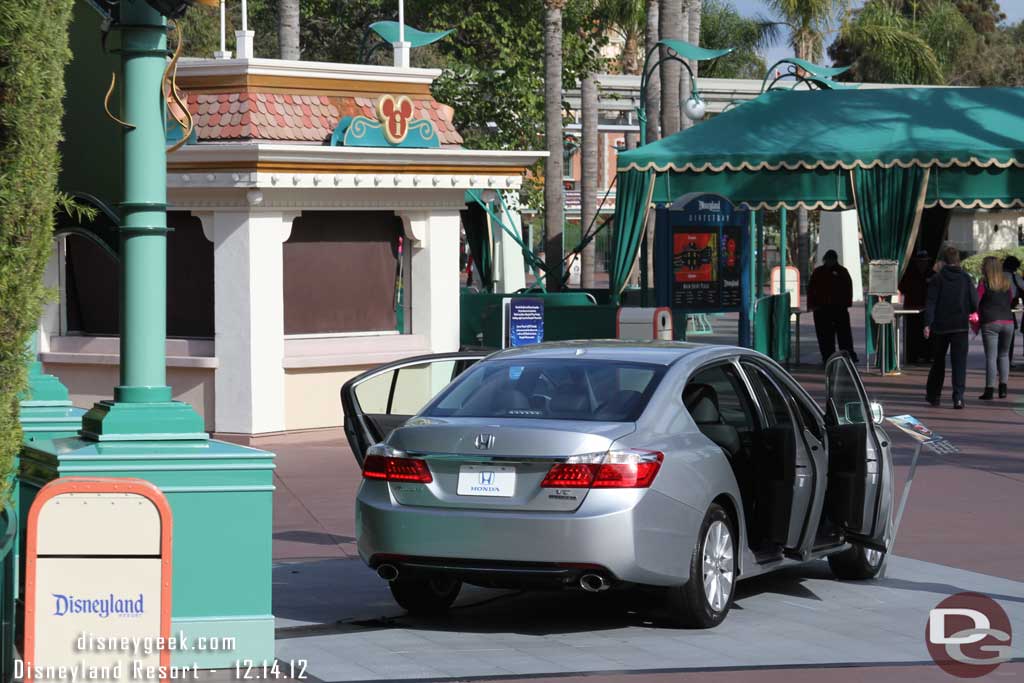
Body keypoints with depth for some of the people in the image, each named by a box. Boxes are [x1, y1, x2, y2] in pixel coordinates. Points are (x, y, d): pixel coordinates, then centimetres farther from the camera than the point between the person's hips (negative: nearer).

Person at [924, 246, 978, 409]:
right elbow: (975, 305, 3)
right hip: (960, 327, 0)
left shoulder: (937, 279, -3)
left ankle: (933, 396, 24)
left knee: (938, 362, 15)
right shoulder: (966, 279, 1)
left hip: (940, 327, 0)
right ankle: (958, 397, -16)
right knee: (959, 362, -3)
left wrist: (927, 324, -13)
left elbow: (930, 303, -10)